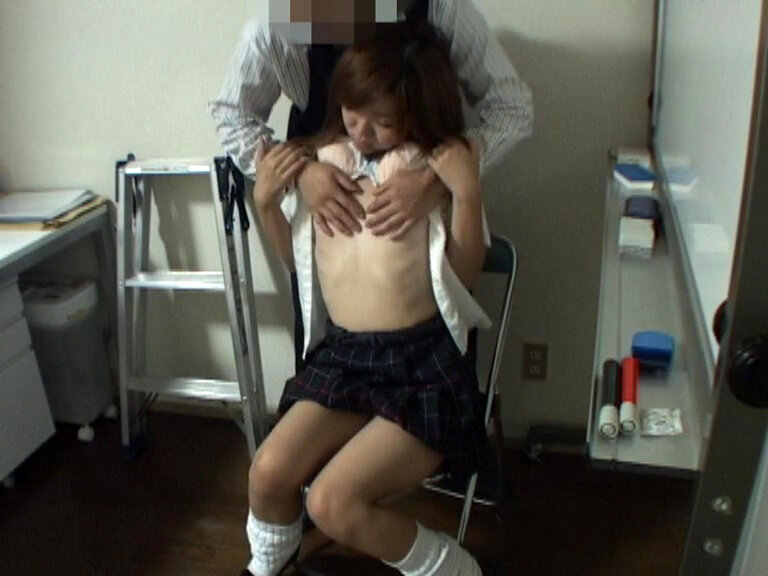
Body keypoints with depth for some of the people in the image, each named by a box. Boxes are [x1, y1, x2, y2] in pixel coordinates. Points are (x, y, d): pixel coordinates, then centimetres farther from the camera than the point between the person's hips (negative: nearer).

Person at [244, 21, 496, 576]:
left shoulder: (436, 165, -5)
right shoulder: (320, 159, 8)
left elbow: (464, 275, -8)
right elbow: (297, 256, 18)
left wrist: (468, 193, -20)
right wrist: (265, 202, 1)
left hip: (426, 362, -5)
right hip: (342, 354, 5)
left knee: (333, 502, -15)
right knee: (269, 472, -9)